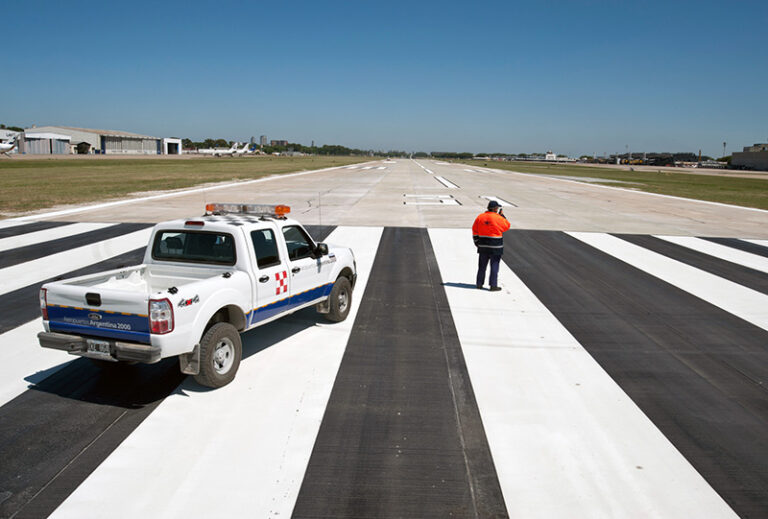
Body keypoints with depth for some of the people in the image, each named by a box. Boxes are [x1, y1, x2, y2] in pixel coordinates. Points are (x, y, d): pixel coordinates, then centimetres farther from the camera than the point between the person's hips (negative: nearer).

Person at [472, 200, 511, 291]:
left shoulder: (480, 217, 2)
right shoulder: (498, 218, -13)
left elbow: (475, 230, 6)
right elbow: (507, 226, 2)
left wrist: (476, 241, 15)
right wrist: (502, 215, 7)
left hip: (483, 246, 5)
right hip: (495, 246, -5)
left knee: (482, 265, 13)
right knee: (494, 265, 2)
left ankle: (479, 283, 19)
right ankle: (493, 285, 2)